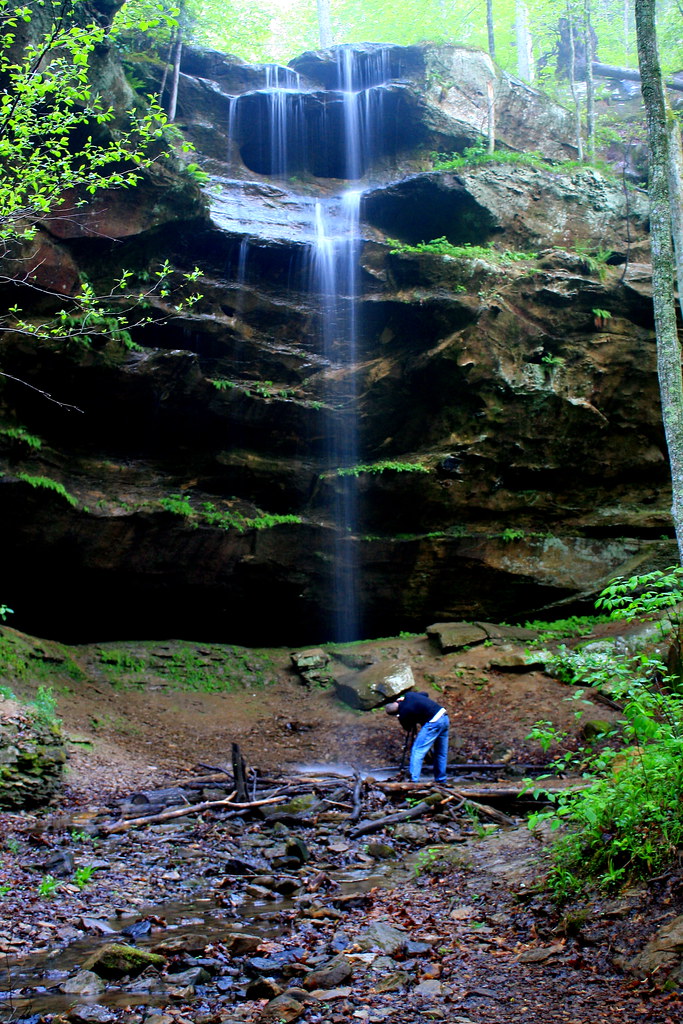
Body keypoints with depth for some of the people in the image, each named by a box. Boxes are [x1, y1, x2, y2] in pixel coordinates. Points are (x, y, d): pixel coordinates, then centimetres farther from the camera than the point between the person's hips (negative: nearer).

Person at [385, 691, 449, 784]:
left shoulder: (403, 714, -8)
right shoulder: (408, 695, 9)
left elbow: (408, 729, 8)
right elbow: (425, 694, 28)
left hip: (433, 722, -9)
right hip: (444, 717, 9)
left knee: (417, 751, -3)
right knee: (441, 753, 17)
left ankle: (414, 780, -8)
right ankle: (441, 781, 26)